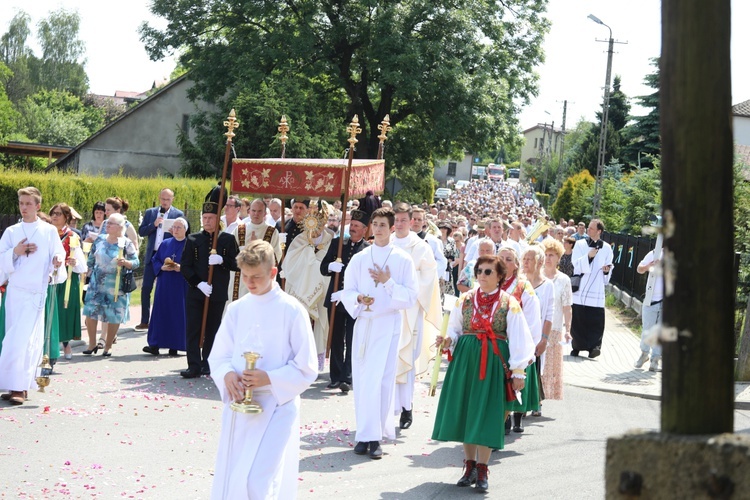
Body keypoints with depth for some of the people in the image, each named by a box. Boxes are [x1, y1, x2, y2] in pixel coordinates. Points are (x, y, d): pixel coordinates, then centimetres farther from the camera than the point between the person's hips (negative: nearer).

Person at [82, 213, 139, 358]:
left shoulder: (126, 243, -5)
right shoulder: (99, 241, 6)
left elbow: (135, 262, -5)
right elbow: (91, 260, 15)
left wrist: (125, 262, -23)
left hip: (116, 286, -3)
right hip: (97, 284, 3)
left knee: (114, 317, 2)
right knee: (90, 312, -2)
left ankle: (108, 346, 17)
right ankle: (92, 344, 12)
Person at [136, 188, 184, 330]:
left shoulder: (178, 214, 0)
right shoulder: (150, 212, 8)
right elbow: (141, 232, 3)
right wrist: (154, 224, -12)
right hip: (152, 255, 3)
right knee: (146, 288, 1)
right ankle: (145, 321, 9)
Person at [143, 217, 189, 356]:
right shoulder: (165, 244, 11)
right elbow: (155, 260, 12)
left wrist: (181, 268, -18)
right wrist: (162, 267, -7)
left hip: (181, 286, -3)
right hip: (164, 285, 3)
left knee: (178, 313, -2)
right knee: (161, 312, -1)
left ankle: (174, 345, 4)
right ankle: (155, 345, -3)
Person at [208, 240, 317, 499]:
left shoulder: (291, 310, -8)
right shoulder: (237, 309, 6)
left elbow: (306, 368, -6)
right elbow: (218, 356, 11)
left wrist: (269, 379, -19)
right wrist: (228, 375, -10)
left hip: (276, 407, -5)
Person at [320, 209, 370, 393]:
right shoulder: (337, 243, 8)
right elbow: (323, 267, 9)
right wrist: (330, 267, -13)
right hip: (336, 299, 4)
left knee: (352, 341, -3)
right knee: (336, 340, 10)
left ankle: (347, 378, -4)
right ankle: (336, 376, 17)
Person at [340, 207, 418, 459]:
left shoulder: (403, 259, 2)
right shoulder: (359, 259, 9)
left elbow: (411, 296, -1)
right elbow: (347, 291, 7)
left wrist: (388, 283, -12)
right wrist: (358, 298, -14)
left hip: (388, 325, -3)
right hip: (363, 323, 3)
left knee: (381, 379, -8)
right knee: (361, 378, 1)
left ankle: (374, 435, -5)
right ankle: (365, 433, 8)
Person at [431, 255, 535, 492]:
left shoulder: (509, 303, -2)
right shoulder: (465, 299, 8)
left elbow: (518, 338, -3)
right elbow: (455, 328, 14)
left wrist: (518, 371, -7)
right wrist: (448, 340, -9)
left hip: (494, 362, -3)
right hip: (465, 359, 3)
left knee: (486, 414, -5)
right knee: (465, 411, 5)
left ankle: (481, 470, 3)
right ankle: (470, 465, 17)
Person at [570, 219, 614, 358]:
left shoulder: (607, 248, 9)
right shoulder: (580, 244, 5)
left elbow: (607, 277, 14)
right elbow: (575, 264, -7)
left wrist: (607, 270, -9)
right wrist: (588, 256, -21)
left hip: (597, 290, 0)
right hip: (580, 289, 0)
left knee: (596, 321, -10)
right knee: (578, 319, 2)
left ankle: (594, 346, -10)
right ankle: (577, 346, 12)